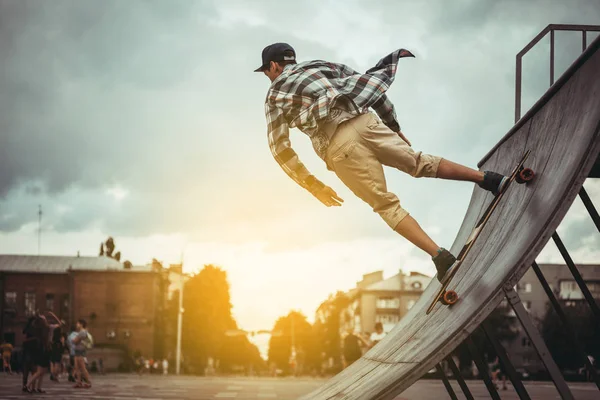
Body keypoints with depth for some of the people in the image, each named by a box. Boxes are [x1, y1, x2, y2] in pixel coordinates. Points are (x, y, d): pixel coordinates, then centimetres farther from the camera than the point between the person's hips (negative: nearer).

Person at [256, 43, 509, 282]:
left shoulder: (274, 95, 16)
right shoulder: (320, 66, 26)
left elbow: (280, 149, 9)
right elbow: (368, 85, 20)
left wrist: (313, 186, 12)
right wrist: (394, 125, 25)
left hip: (338, 148, -3)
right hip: (364, 122, 3)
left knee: (387, 206, 2)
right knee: (419, 163, 17)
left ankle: (440, 256, -11)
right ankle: (489, 179, 4)